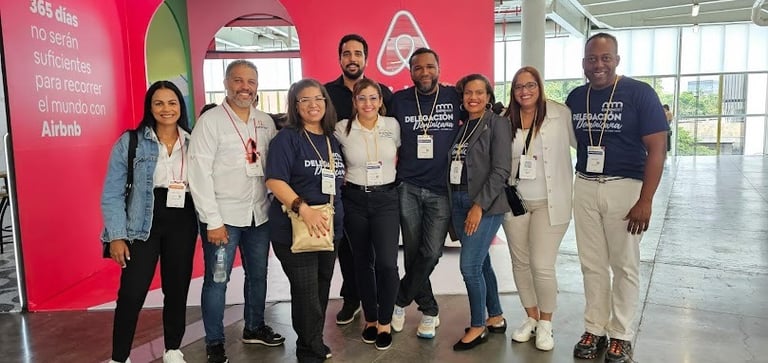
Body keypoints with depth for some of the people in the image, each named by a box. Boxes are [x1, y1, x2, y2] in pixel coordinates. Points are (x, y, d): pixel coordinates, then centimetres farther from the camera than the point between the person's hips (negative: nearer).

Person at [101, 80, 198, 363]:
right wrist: (116, 235, -10)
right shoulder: (130, 142, -4)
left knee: (177, 289, 12)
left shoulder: (193, 143, 5)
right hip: (143, 225, -3)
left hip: (182, 224, 3)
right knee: (131, 293, -3)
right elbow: (112, 193, -4)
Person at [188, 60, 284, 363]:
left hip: (259, 215, 5)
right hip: (223, 217, -5)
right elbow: (199, 174, -12)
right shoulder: (211, 120, -8)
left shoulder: (266, 122, 7)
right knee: (217, 281, 5)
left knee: (258, 275, 16)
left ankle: (254, 328, 35)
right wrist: (213, 221, -15)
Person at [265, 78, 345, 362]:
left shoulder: (332, 140, 11)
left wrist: (335, 216, 11)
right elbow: (274, 180, -19)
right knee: (306, 292, 0)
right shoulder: (287, 138, -9)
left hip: (330, 228, 7)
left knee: (322, 289, 16)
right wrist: (303, 209, -30)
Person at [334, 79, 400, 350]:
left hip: (386, 199, 0)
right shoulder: (342, 129, -5)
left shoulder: (392, 125, -2)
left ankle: (384, 322, 12)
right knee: (362, 262, 11)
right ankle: (370, 318, 29)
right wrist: (349, 176, 4)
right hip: (355, 200, 1)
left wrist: (387, 170, 7)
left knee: (387, 263, -9)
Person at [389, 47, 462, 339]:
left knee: (430, 254, -6)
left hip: (442, 189, -1)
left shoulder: (455, 97, 0)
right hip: (408, 188, 1)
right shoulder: (399, 100, 2)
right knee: (413, 254, 6)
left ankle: (400, 301, 18)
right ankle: (429, 310, 26)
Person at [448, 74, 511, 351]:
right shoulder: (460, 124, 12)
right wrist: (456, 202, 1)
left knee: (469, 265, -6)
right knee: (480, 263, 13)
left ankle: (478, 327, 12)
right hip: (458, 200, 6)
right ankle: (496, 318, 29)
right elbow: (453, 164, 11)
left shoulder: (497, 124, -5)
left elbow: (501, 171, -12)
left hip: (485, 203, -6)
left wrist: (479, 206, -17)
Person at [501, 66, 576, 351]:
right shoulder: (505, 120, 4)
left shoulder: (561, 115, -7)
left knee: (542, 266, -5)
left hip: (549, 203, -3)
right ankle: (531, 317, 31)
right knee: (520, 263, 12)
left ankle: (545, 323, 18)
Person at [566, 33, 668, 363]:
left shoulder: (639, 93, -8)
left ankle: (621, 336, 21)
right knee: (592, 264, 10)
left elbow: (657, 147, -11)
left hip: (625, 187, -4)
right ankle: (594, 330, 23)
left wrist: (645, 201, -16)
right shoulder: (575, 97, 6)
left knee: (624, 265, 8)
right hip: (585, 188, 4)